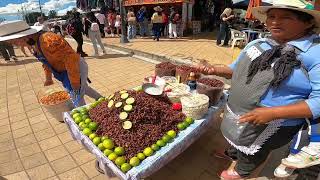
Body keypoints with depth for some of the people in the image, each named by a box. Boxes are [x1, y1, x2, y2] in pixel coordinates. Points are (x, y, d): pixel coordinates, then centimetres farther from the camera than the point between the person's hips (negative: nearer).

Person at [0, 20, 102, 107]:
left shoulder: (48, 40, -31)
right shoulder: (34, 42, 1)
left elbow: (70, 58, -32)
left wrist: (74, 81, -26)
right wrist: (48, 77, 21)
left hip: (76, 67, -10)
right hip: (64, 71, 10)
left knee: (77, 101, -1)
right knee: (82, 88, 29)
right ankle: (100, 99, 50)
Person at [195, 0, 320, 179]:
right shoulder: (257, 43, -2)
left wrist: (273, 113, -35)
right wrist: (215, 70, -10)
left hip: (270, 124, -5)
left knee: (251, 153, 22)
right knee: (237, 139, 32)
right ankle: (233, 153, 64)